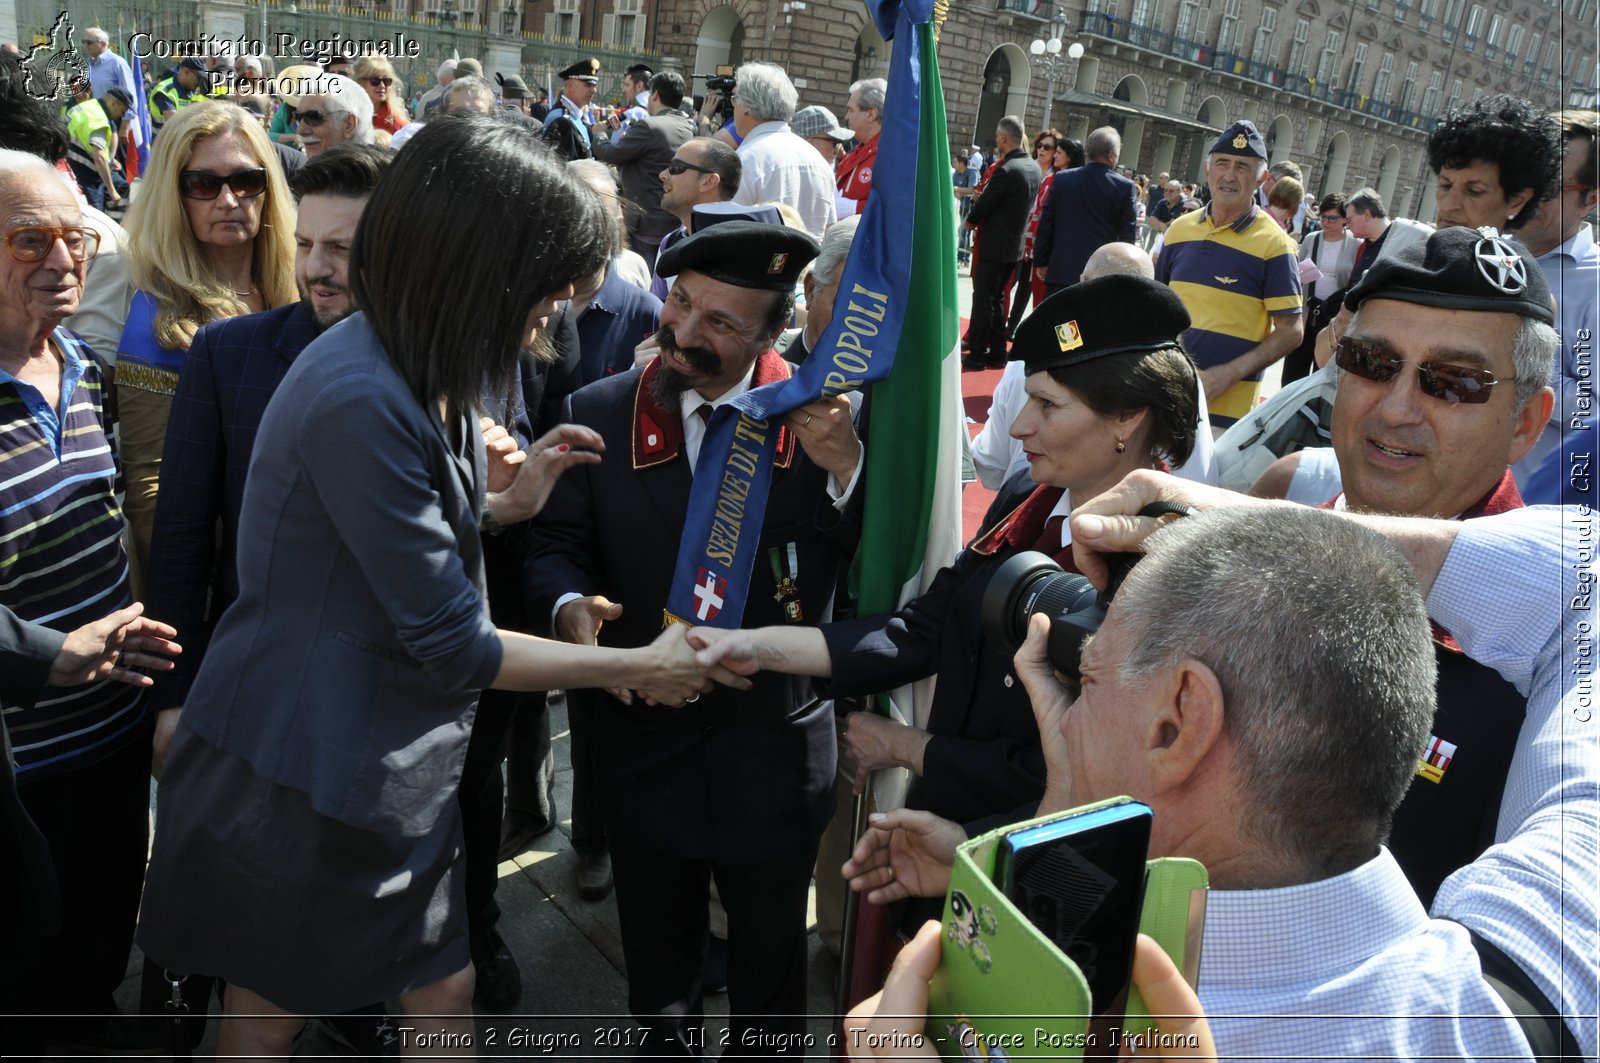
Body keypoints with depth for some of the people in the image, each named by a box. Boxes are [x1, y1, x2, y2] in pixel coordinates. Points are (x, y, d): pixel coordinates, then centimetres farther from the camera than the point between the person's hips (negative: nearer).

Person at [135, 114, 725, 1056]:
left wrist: (508, 501, -4)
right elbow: (450, 645, -24)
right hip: (299, 781, -8)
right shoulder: (361, 400, -29)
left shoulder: (420, 376, 2)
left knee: (445, 986, 16)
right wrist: (640, 667, -14)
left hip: (391, 769, 8)